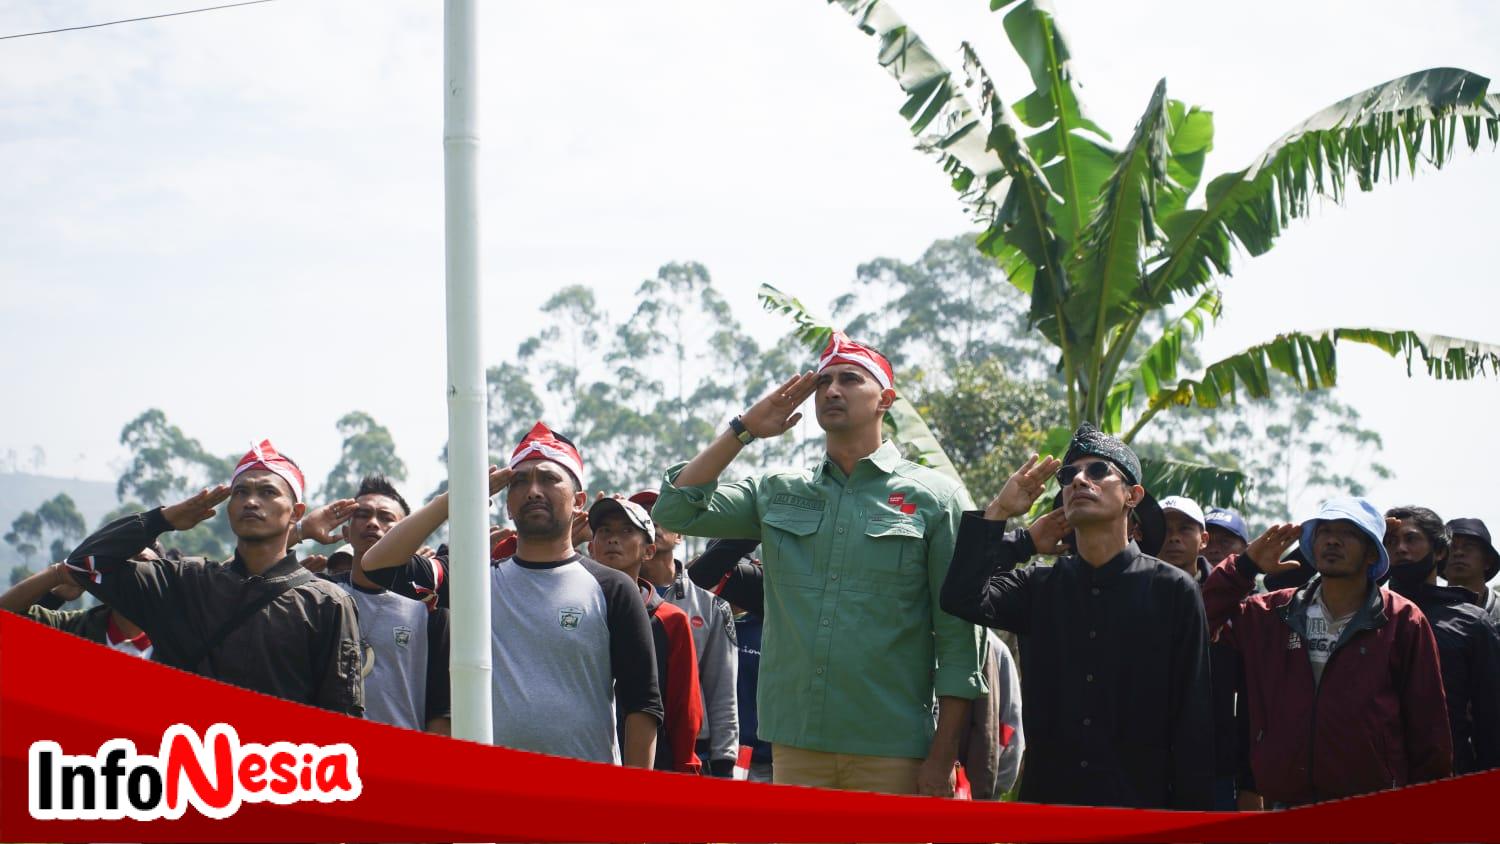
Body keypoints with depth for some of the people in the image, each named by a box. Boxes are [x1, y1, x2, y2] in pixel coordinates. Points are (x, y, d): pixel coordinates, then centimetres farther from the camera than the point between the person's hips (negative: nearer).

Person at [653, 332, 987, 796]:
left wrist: (943, 758, -6)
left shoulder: (933, 497, 3)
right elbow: (676, 511, 7)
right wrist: (745, 428, 7)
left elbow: (958, 635, 0)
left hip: (892, 753, -3)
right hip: (795, 745, 3)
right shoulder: (778, 494, 14)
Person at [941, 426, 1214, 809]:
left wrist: (1188, 815, -7)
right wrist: (1000, 511, -4)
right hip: (1047, 795, 2)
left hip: (1139, 801, -2)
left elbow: (1193, 719, -2)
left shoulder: (1172, 590, 0)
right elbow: (964, 599, -11)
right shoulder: (1039, 587, 8)